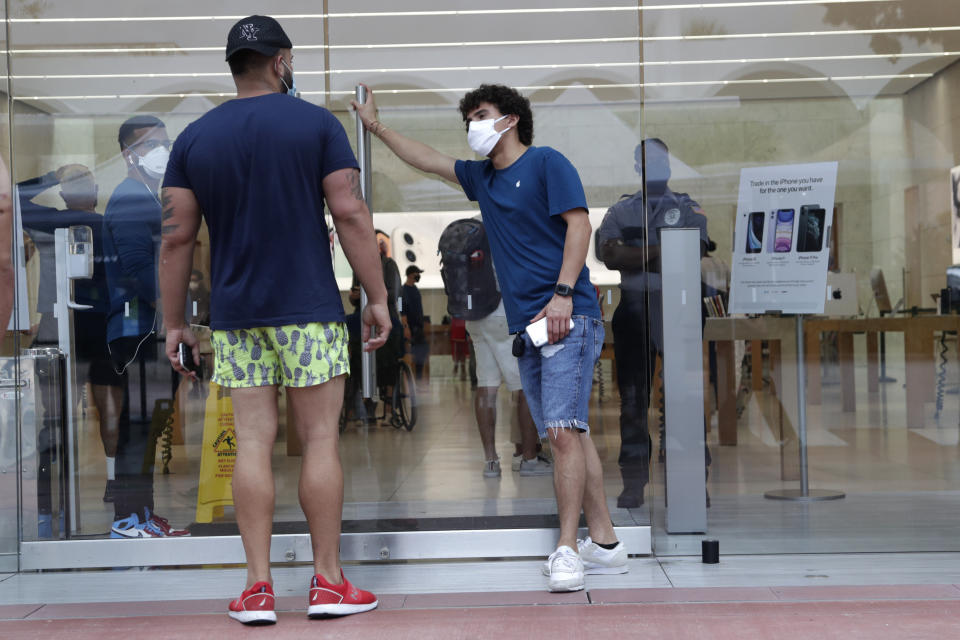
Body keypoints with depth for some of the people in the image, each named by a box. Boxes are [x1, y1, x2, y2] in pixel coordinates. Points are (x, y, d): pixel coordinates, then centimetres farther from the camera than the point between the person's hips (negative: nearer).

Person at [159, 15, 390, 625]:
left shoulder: (194, 137, 8)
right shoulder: (316, 123, -1)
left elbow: (177, 237, 5)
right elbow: (351, 214, -7)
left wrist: (174, 322, 10)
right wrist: (378, 296, -2)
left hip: (235, 313, 3)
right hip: (309, 309, -3)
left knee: (253, 443, 4)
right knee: (321, 440, 3)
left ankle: (258, 588, 6)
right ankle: (329, 582, 7)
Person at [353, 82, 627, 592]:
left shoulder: (545, 162, -1)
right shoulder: (481, 176, 21)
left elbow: (579, 224, -9)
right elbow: (426, 160, 33)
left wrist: (563, 293, -18)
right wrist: (376, 127, 34)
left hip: (566, 319, -7)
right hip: (526, 326, 7)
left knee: (563, 430, -14)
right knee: (568, 435, 6)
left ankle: (567, 550, -12)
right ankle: (605, 544, 10)